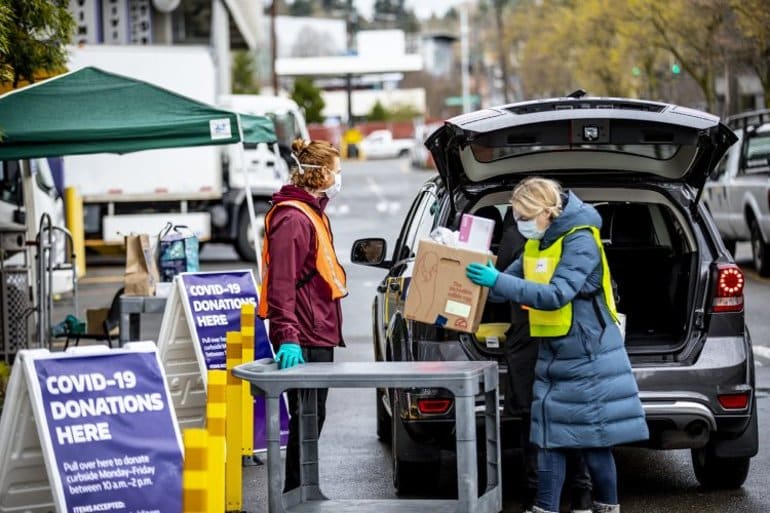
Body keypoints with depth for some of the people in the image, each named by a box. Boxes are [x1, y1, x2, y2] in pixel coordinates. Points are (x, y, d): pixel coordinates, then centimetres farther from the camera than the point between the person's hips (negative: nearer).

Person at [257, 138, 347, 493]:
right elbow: (281, 283, -25)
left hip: (318, 334, 10)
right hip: (303, 341, -10)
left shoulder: (312, 212, 17)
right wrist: (288, 337, -32)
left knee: (313, 417, 15)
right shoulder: (292, 218, -17)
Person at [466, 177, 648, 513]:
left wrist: (498, 281, -34)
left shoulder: (580, 242, -17)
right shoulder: (536, 244, 9)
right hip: (552, 356, 8)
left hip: (587, 357, -8)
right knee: (550, 437, 5)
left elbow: (556, 295, -28)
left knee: (593, 439, 0)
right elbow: (506, 282, 14)